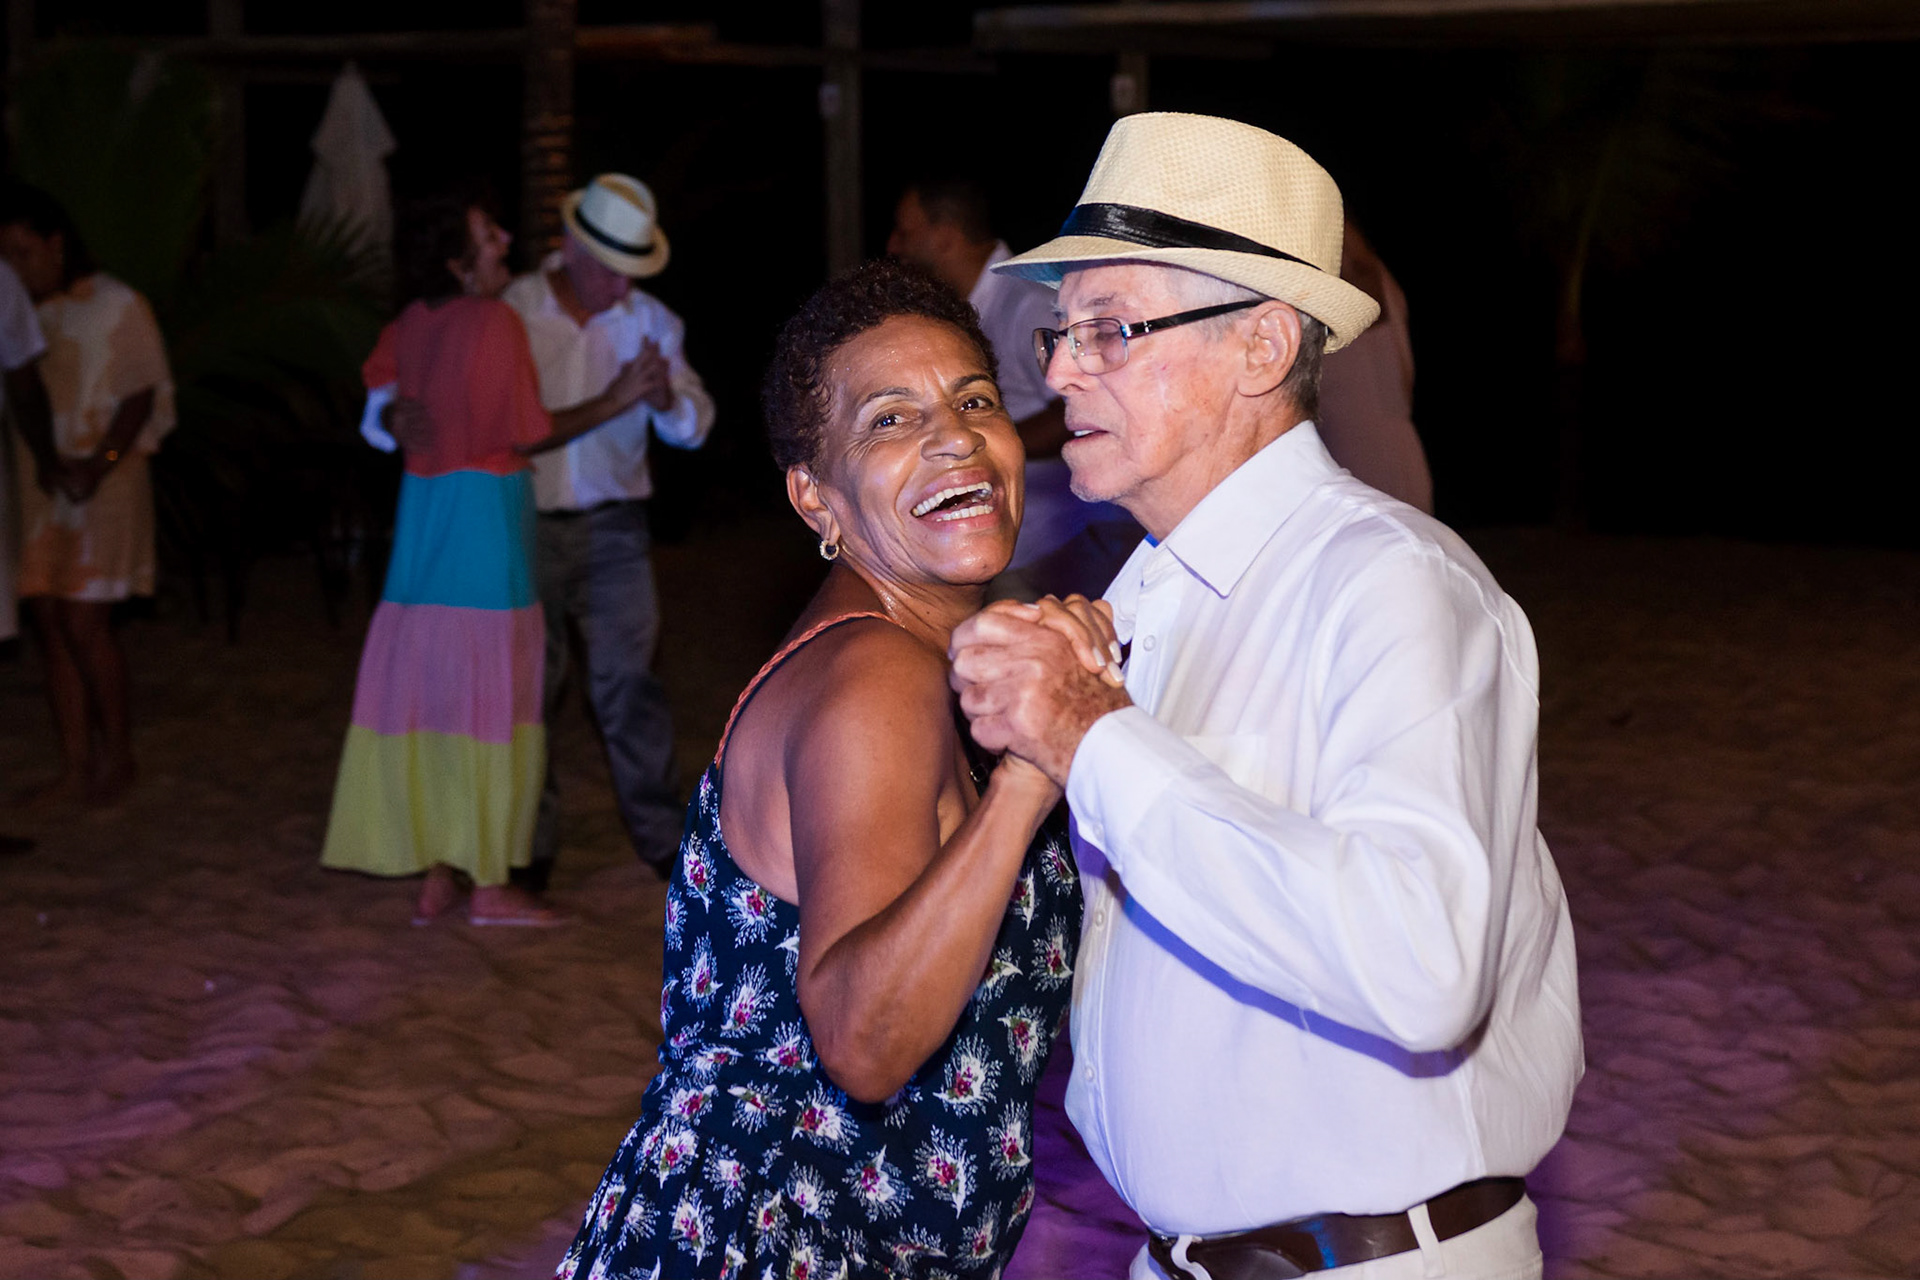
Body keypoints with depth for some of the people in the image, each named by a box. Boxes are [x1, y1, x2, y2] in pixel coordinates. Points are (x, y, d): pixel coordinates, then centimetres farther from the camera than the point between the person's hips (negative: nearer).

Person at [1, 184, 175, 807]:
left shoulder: (116, 306, -5)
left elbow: (139, 398, -6)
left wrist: (98, 464, -17)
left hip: (103, 489, -5)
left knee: (85, 624, -8)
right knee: (51, 624, 5)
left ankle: (117, 756, 7)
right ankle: (75, 766, 12)